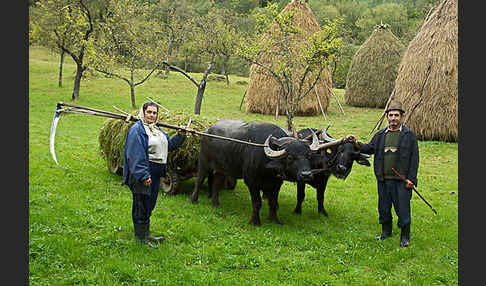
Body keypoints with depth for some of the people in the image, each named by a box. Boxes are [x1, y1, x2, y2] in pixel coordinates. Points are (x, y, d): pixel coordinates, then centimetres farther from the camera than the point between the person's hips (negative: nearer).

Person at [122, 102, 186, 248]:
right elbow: (136, 155, -20)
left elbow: (169, 144, 25)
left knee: (150, 203, 17)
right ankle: (140, 237, 11)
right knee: (141, 204, 0)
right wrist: (144, 175, -26)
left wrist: (180, 136, 9)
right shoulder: (137, 130, -13)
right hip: (143, 172, -9)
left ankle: (146, 234, 30)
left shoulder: (156, 129, 16)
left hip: (155, 174, 9)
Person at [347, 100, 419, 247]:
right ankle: (386, 231, 32)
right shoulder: (380, 135, 13)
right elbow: (370, 148, 10)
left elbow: (414, 158, -2)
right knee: (383, 207, 13)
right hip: (383, 180, 4)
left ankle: (405, 236, 15)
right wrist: (357, 144, -9)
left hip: (401, 180, -4)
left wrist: (411, 179, -8)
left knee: (403, 208, 0)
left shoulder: (409, 135, 1)